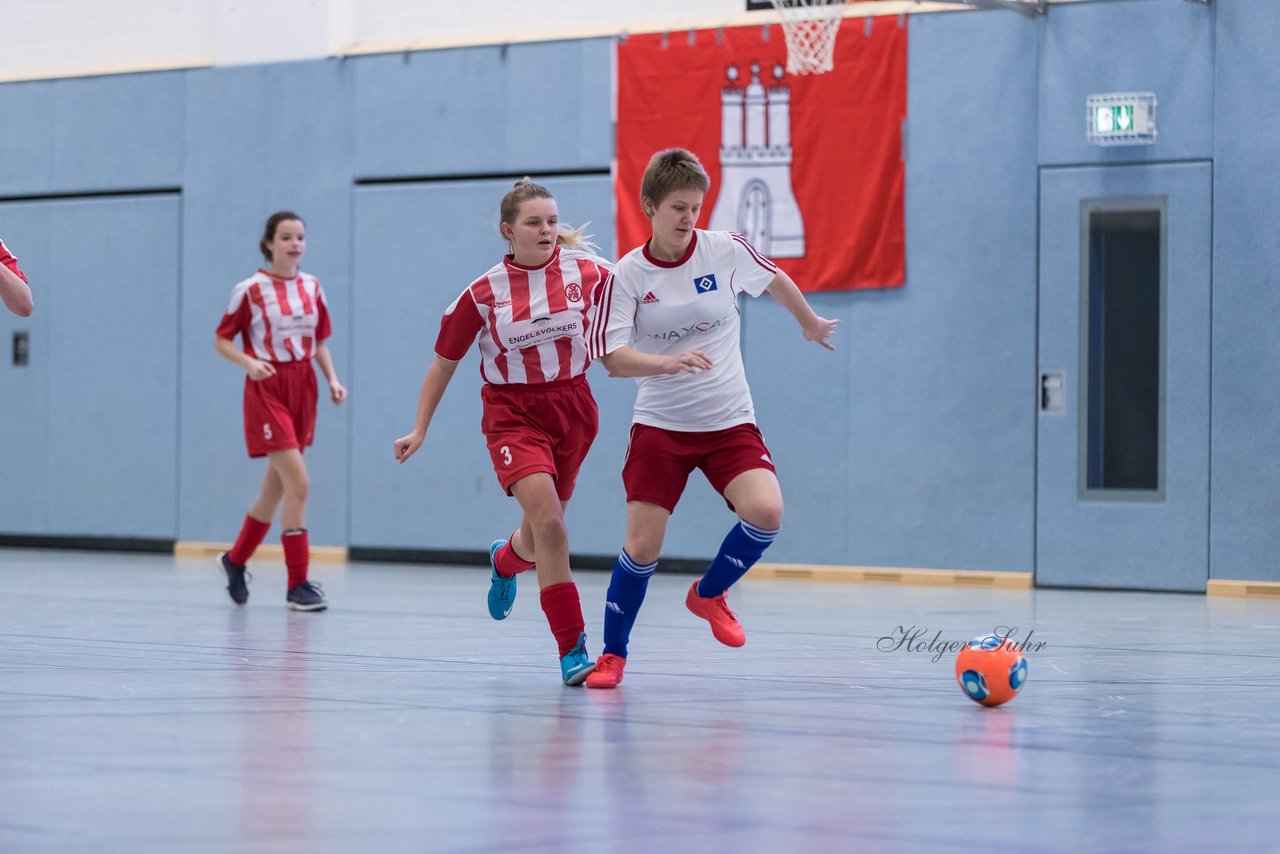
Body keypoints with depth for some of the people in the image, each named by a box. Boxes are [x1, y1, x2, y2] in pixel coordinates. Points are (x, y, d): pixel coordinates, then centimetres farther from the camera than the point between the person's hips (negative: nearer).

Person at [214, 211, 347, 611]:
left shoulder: (313, 288, 8)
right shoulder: (250, 290, -6)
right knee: (298, 483, -16)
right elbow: (222, 341, -2)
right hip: (267, 388, -6)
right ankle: (297, 584, -10)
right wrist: (250, 362, -20)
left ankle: (235, 560, 35)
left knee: (276, 486, 13)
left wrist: (333, 379, 0)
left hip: (303, 390, 6)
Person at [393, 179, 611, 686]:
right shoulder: (484, 292, -7)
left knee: (541, 532, 14)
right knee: (548, 524, -21)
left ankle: (505, 561, 53)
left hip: (572, 407, 3)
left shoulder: (589, 272, -6)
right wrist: (420, 429, 4)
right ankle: (572, 650, -17)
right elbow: (445, 361, 3)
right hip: (513, 412, -3)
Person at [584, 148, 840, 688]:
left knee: (766, 512, -22)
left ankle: (709, 594, 7)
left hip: (730, 422, 1)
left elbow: (775, 280, 16)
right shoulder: (627, 275, -8)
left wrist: (811, 324, 31)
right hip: (660, 426, -1)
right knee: (642, 546, -6)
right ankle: (613, 654, 16)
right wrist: (668, 362, -32)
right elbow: (613, 359, -14)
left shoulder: (726, 251, -5)